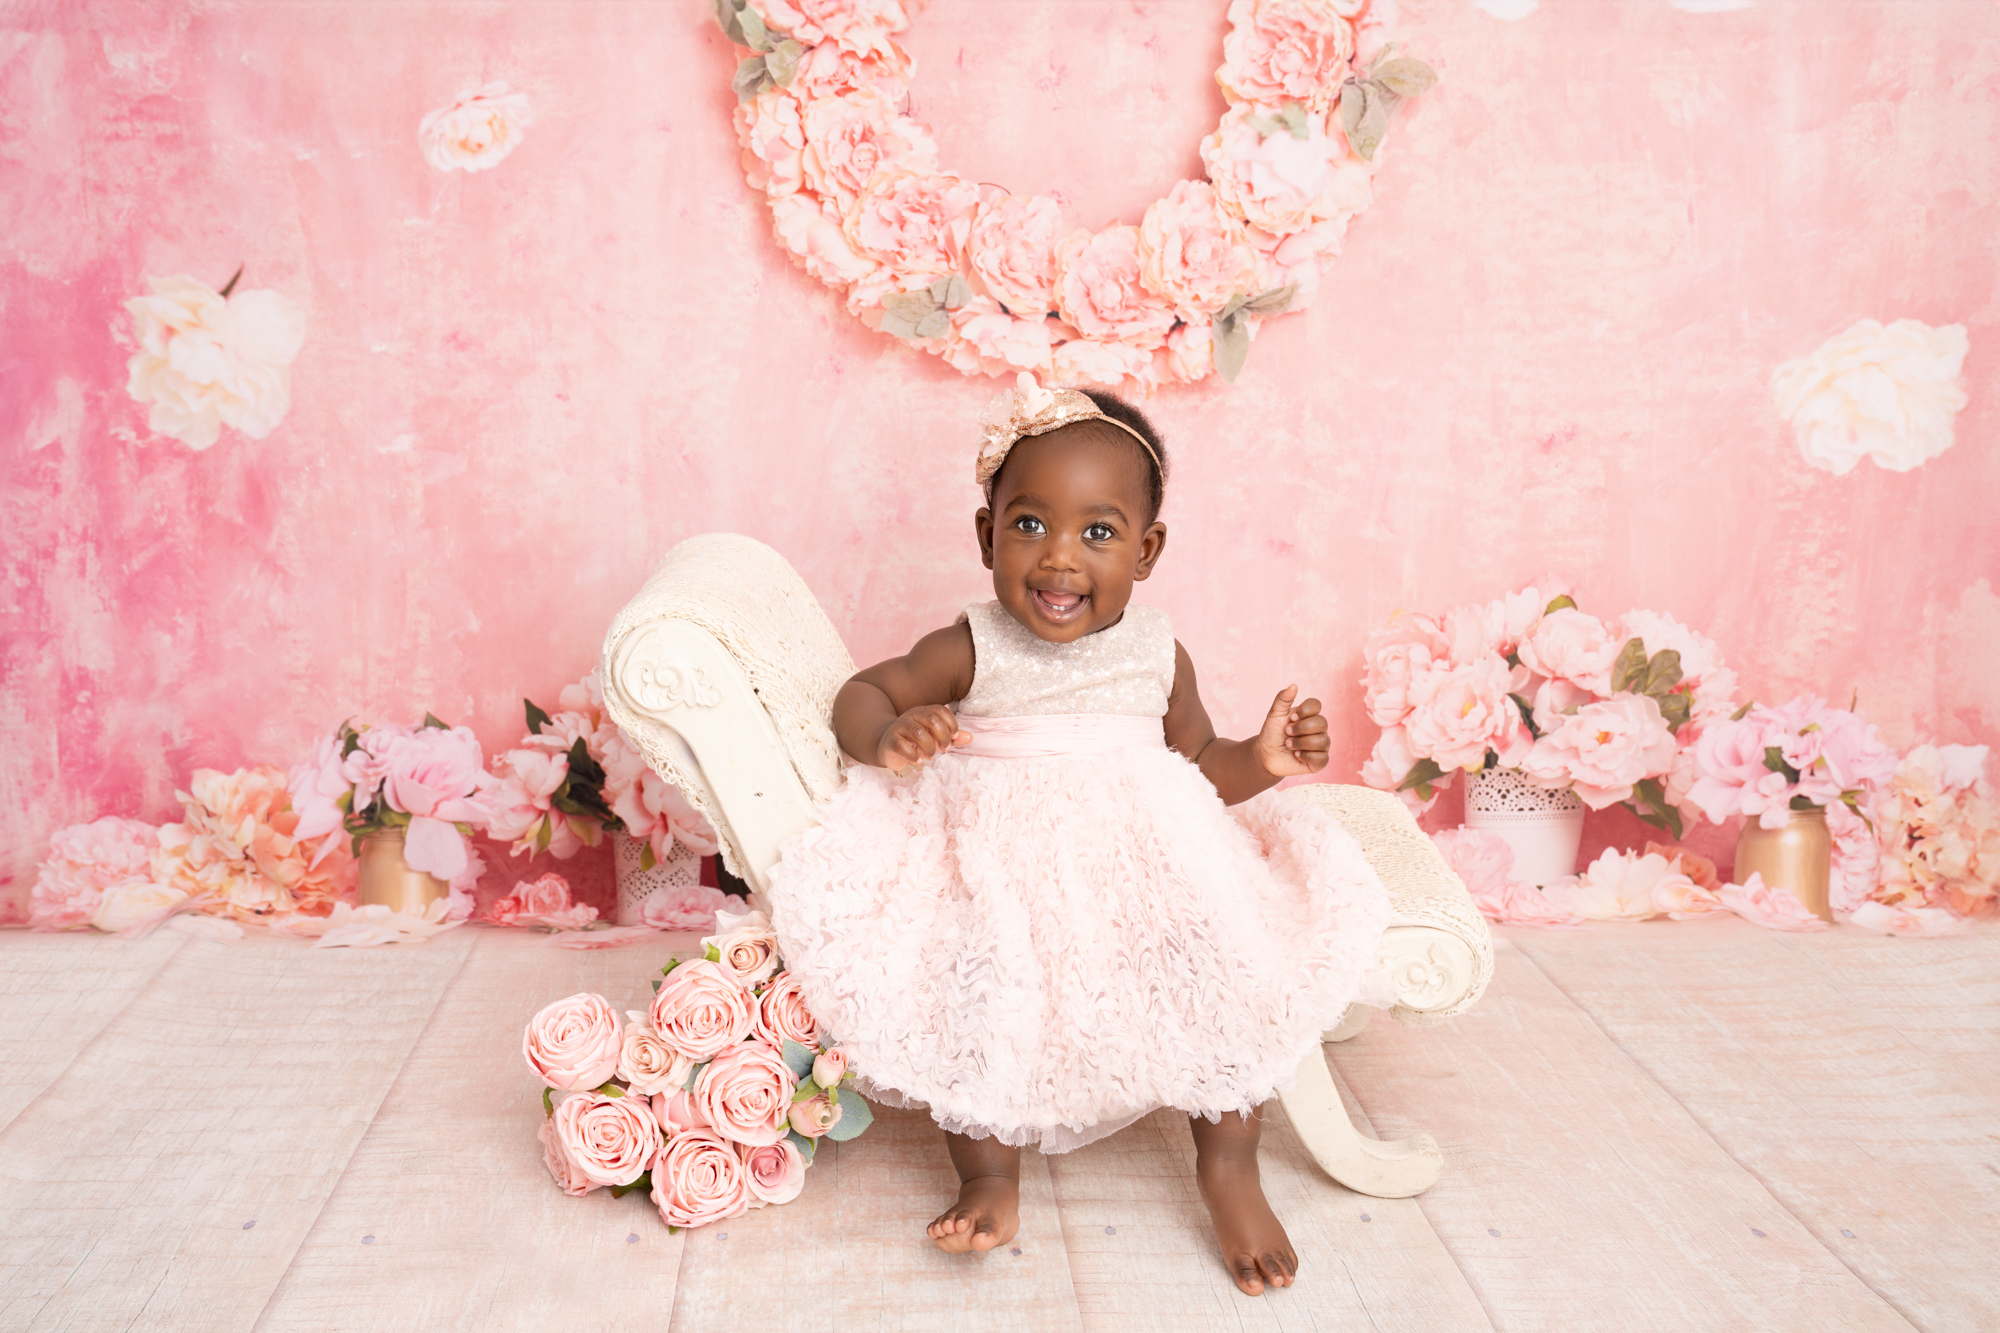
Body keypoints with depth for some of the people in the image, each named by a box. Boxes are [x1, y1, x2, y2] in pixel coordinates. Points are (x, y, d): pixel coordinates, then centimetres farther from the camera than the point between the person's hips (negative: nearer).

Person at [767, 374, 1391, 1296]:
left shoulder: (1159, 656, 2)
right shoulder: (971, 651, -4)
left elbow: (1199, 765, 12)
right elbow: (863, 694, 2)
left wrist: (1259, 760, -10)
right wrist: (887, 736, -21)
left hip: (1146, 868, 2)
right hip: (1002, 871, -1)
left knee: (1223, 971, -15)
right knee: (968, 987, -23)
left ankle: (1228, 1167, 7)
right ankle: (990, 1173, 2)